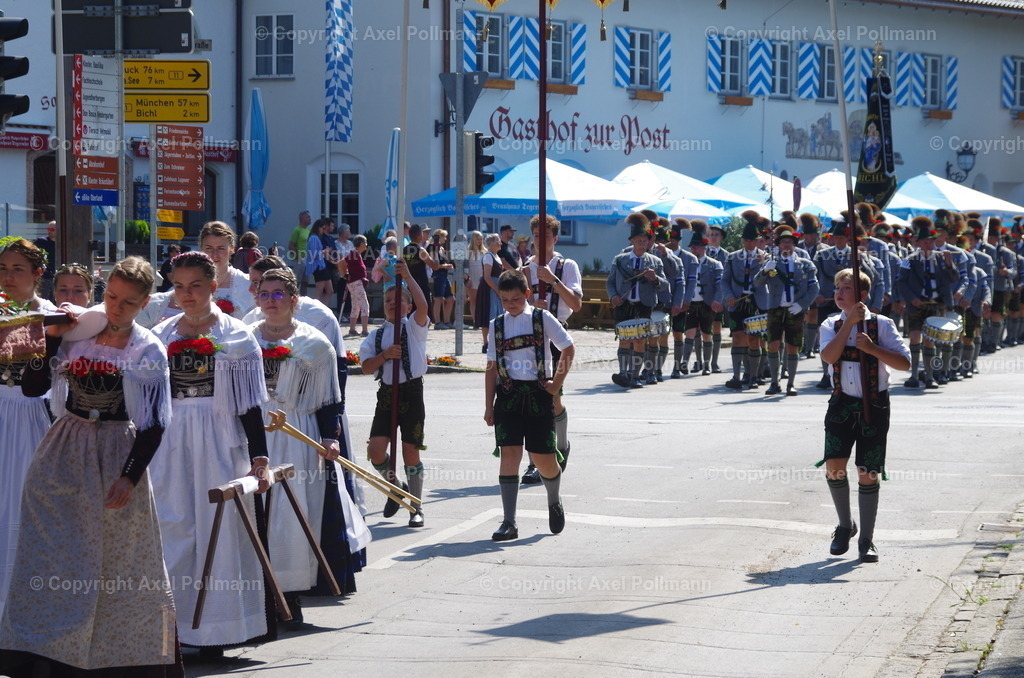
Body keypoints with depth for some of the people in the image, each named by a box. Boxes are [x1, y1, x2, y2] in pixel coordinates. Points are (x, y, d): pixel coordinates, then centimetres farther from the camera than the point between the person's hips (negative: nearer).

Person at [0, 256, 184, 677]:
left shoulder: (149, 352, -2)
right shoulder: (76, 334, 3)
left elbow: (154, 424, -4)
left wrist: (130, 477, -12)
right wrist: (52, 338, -9)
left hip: (118, 457, -1)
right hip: (64, 456, 2)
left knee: (120, 566, 5)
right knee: (51, 562, -2)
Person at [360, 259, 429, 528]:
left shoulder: (413, 327, 1)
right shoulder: (376, 335, 11)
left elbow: (422, 306, -20)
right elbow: (366, 367, 4)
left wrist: (408, 277, -22)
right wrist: (384, 355, -13)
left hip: (411, 392, -3)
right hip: (386, 392, 3)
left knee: (411, 451, 0)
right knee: (376, 449, -7)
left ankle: (416, 508, 12)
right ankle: (395, 487, 21)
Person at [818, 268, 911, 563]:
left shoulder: (882, 325, -2)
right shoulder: (831, 325, 5)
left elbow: (904, 362, -8)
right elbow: (829, 356, -14)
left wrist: (873, 348, -20)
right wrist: (850, 322, -16)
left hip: (874, 405, -2)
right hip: (842, 403, 2)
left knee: (868, 473, 0)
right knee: (834, 466, -10)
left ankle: (866, 540, 11)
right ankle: (845, 525, 15)